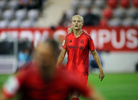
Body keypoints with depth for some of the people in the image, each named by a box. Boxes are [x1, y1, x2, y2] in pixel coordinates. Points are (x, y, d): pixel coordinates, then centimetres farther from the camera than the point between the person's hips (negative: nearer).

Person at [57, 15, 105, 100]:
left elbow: (94, 54, 3)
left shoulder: (87, 37, -5)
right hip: (70, 69, 4)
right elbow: (62, 54, 11)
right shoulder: (68, 37, 4)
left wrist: (101, 70, 3)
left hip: (82, 71, -4)